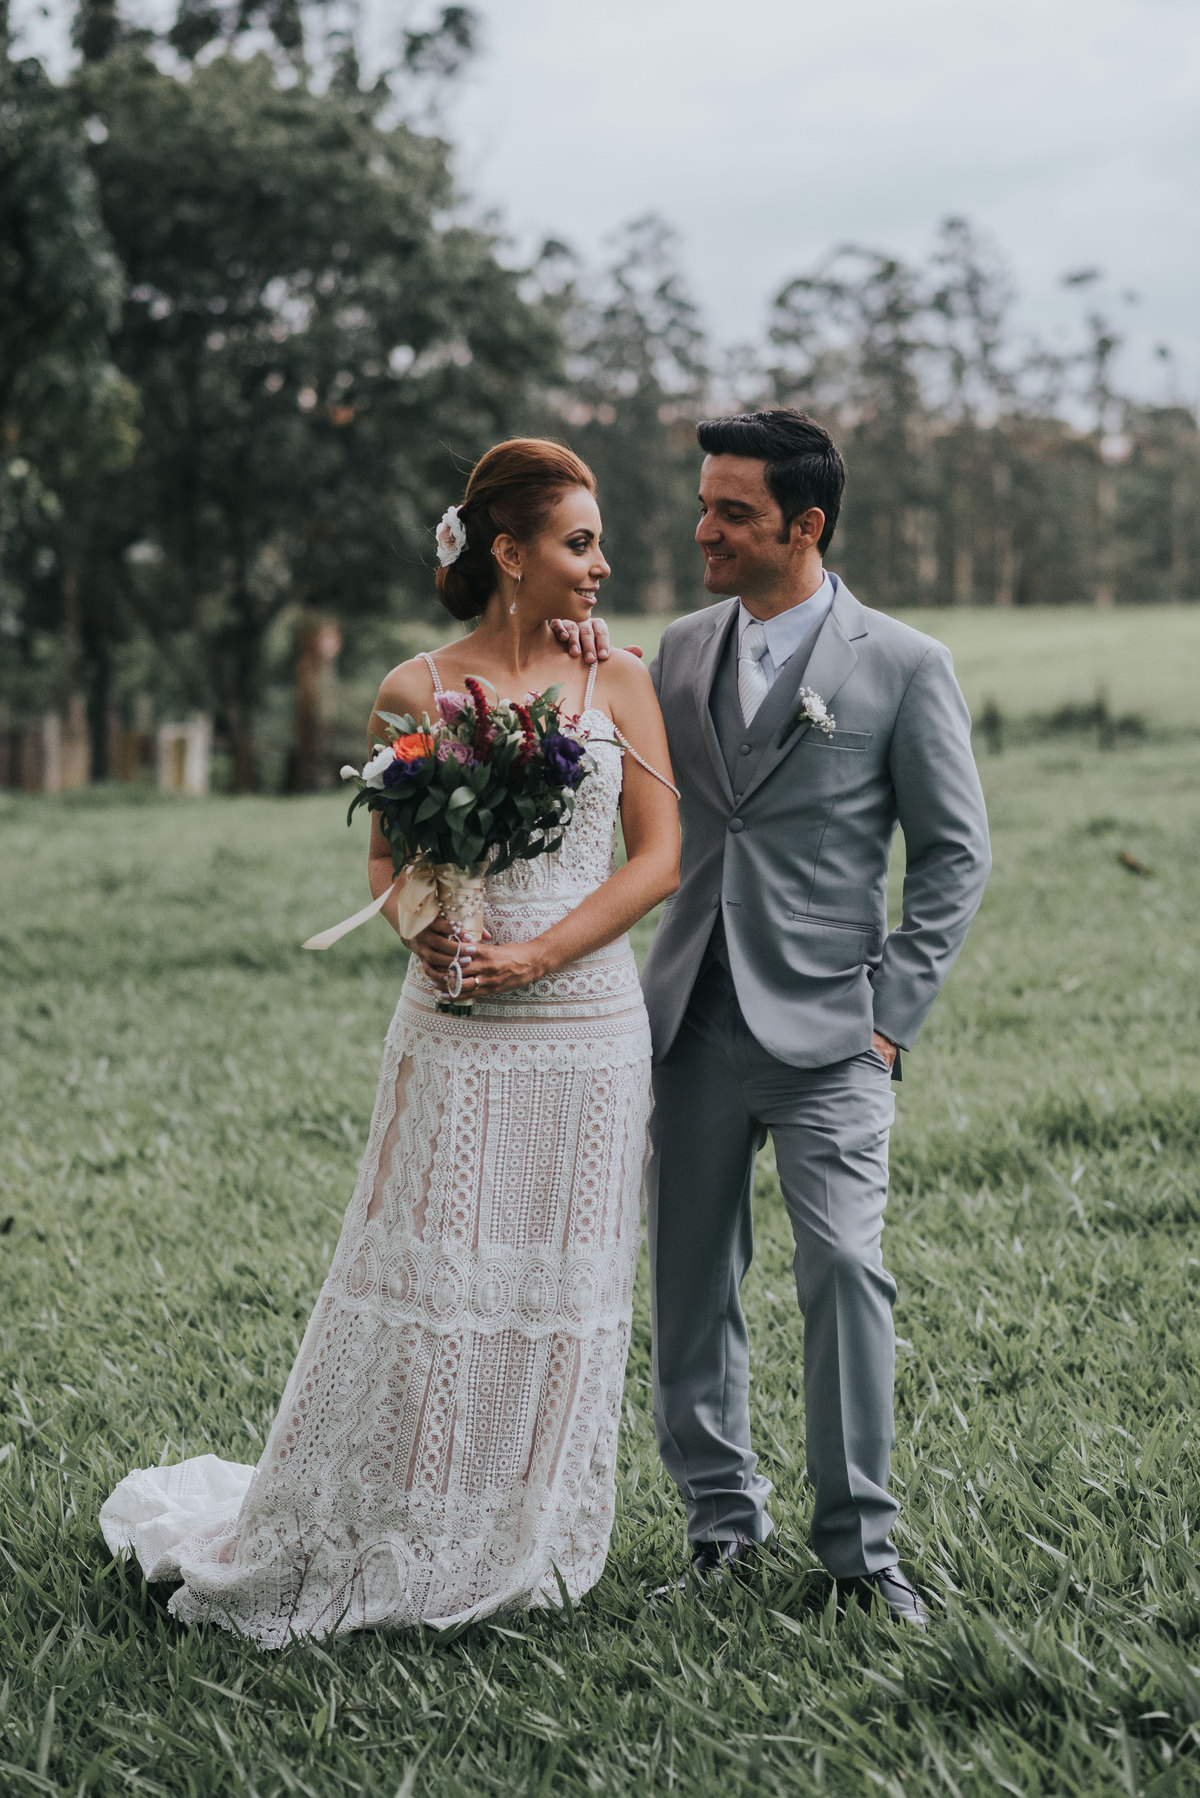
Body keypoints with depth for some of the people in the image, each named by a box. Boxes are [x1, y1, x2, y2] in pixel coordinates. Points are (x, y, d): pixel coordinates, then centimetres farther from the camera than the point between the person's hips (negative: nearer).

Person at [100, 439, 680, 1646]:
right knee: (425, 1279, -3)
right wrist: (417, 921, -13)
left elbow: (658, 858, 0)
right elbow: (386, 854, 10)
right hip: (455, 1036, -2)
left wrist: (537, 955, -12)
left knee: (558, 1290, 5)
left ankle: (518, 1551, 18)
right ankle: (353, 1547, 10)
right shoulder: (416, 692, 1)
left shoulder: (619, 684, 4)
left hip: (586, 1026, 2)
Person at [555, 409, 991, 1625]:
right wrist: (581, 674, -1)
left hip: (824, 1029, -4)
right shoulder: (680, 650, 11)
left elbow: (954, 852, 0)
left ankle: (860, 1544, 1)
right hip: (694, 1021, 5)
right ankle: (722, 1514, 22)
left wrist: (894, 1008, -7)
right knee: (691, 1283, 8)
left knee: (845, 1273, -9)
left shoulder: (902, 667, -2)